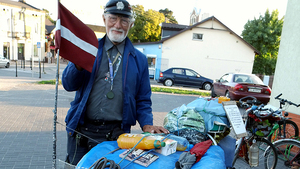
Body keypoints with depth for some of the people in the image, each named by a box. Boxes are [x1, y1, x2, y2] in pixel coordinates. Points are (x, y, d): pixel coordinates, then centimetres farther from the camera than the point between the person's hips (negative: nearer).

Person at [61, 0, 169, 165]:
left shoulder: (139, 59, 5)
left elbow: (143, 100, 7)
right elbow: (68, 85, -1)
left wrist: (147, 125, -9)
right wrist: (79, 63, -20)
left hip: (116, 136, 0)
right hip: (81, 131, 1)